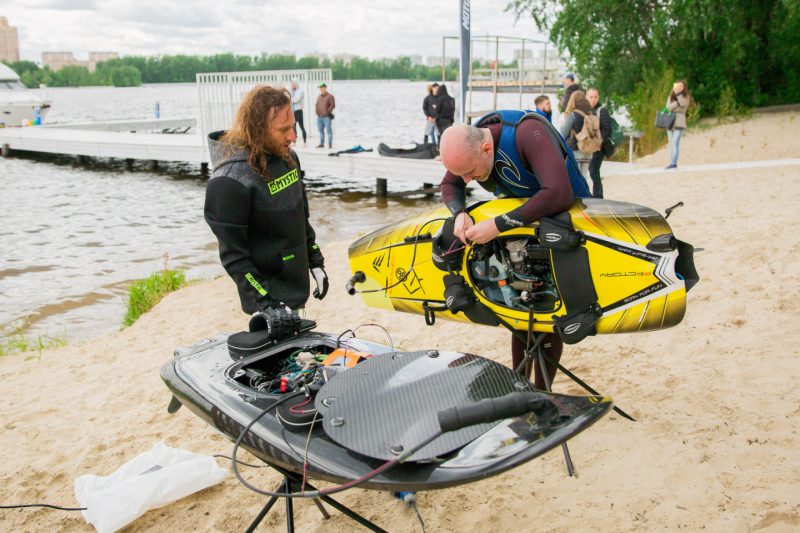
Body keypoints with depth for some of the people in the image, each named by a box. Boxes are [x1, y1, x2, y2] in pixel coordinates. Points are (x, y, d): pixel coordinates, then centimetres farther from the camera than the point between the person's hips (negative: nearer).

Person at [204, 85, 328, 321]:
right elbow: (232, 254, -19)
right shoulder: (230, 180, -21)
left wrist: (316, 263, 14)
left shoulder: (287, 157, 3)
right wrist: (263, 301, -21)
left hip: (297, 287, 8)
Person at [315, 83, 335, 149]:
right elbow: (317, 105, 24)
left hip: (327, 117, -7)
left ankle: (330, 144, -4)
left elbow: (333, 105, -9)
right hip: (319, 116, 7)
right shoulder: (319, 97, 18)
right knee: (321, 130, 10)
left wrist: (327, 111, -14)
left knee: (328, 130, -7)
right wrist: (317, 112, 9)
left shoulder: (330, 96, -2)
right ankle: (321, 144, 18)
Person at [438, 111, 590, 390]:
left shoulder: (528, 132, -38)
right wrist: (460, 213, -24)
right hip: (520, 219, 6)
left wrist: (499, 225, -46)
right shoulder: (469, 143, -17)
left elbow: (559, 194, -49)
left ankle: (541, 393, 6)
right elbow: (449, 185, 0)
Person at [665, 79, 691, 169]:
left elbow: (683, 104, -18)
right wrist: (677, 103, -15)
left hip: (679, 123, -4)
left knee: (675, 142, -17)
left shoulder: (686, 96, 3)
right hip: (670, 122, 4)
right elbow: (668, 107, -3)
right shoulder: (671, 96, 11)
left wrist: (678, 93, -20)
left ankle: (674, 163, -24)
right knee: (671, 144, 5)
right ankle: (672, 163, 8)